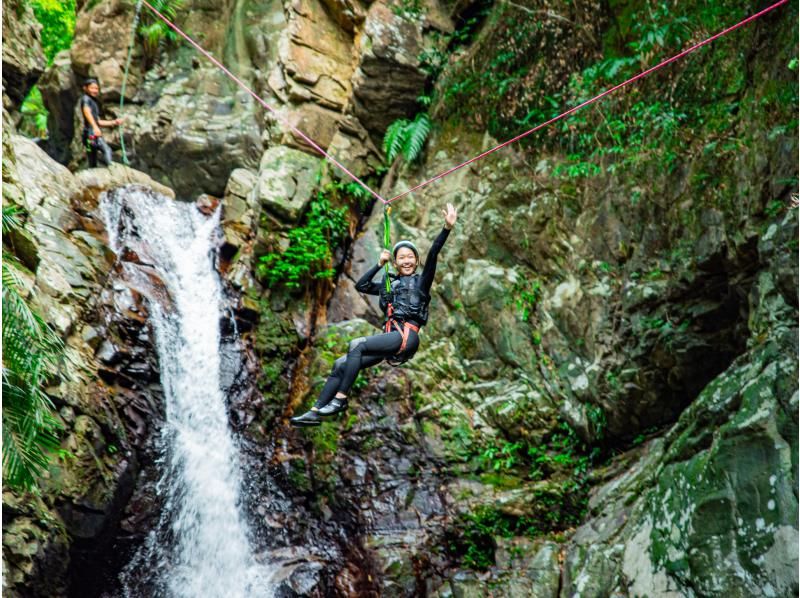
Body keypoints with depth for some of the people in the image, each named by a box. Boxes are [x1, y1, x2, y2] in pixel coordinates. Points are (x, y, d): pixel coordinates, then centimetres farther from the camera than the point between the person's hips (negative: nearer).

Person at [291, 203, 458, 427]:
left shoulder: (421, 281, 8)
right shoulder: (390, 283, 23)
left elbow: (433, 254, -6)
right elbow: (361, 285, 26)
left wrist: (447, 227, -19)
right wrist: (379, 264, 19)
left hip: (407, 335, -6)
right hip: (390, 336, 7)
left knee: (357, 344, -26)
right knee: (340, 365, -5)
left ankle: (340, 399, -22)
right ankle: (315, 412, -5)